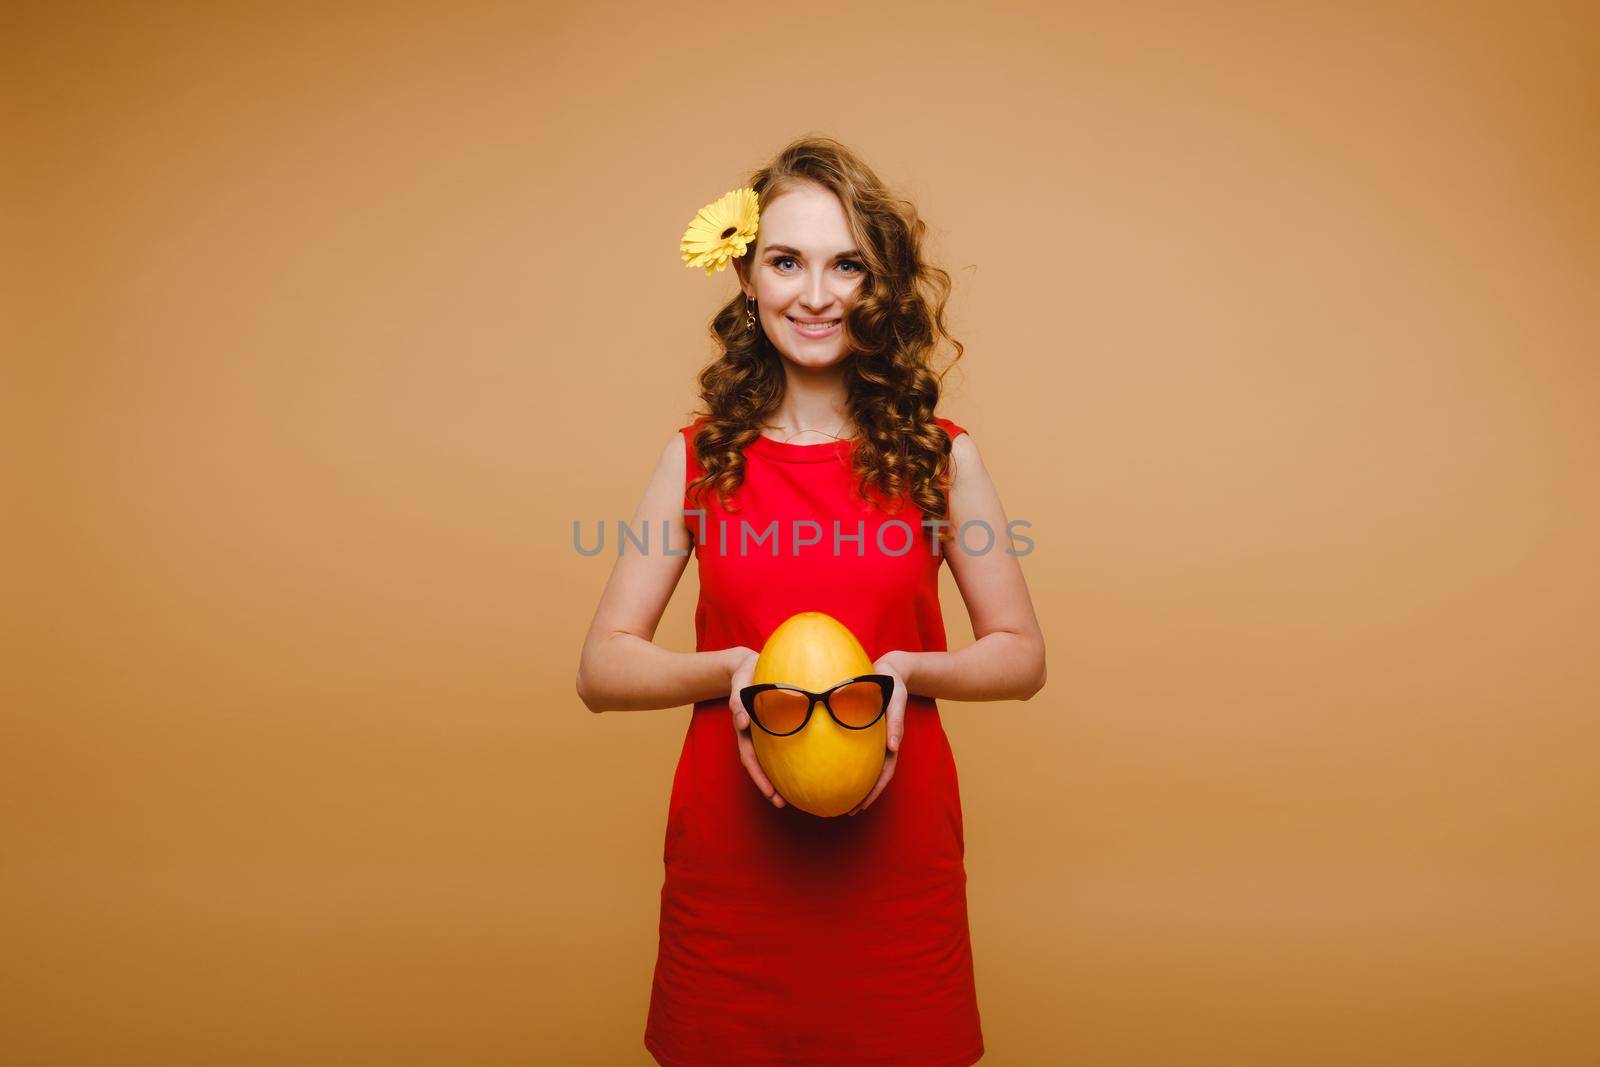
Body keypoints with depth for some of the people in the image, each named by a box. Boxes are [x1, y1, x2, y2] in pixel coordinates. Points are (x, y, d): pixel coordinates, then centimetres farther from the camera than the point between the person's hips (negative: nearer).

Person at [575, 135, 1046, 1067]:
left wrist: (908, 670, -14)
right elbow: (603, 666, 1)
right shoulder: (700, 458, -1)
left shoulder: (940, 455, -2)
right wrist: (731, 670, -17)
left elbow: (1021, 655, 4)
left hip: (897, 860, 0)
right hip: (729, 866, 1)